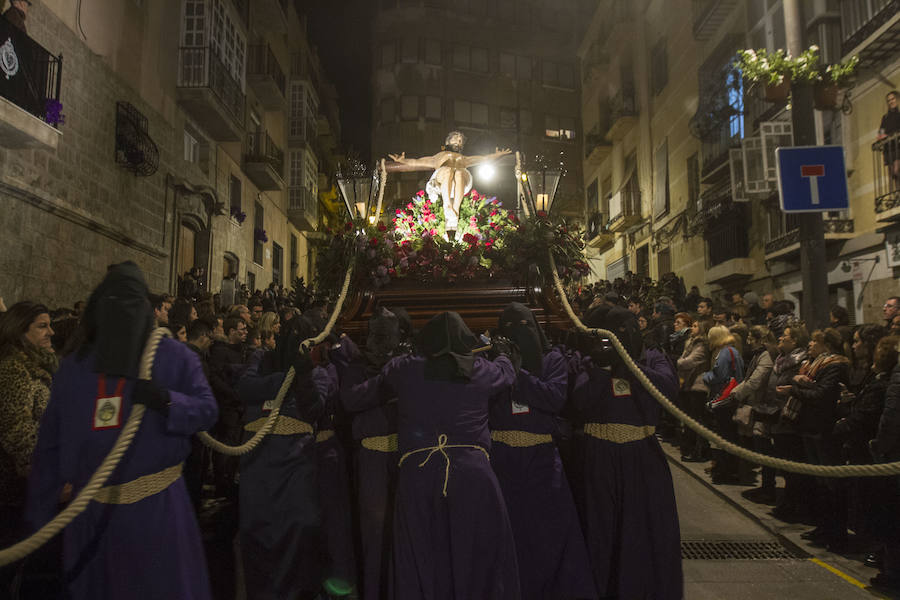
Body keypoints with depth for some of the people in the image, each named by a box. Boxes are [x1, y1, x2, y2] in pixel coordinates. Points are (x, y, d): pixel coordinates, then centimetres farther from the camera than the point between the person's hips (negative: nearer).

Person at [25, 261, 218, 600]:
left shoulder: (174, 357, -4)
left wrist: (167, 401, -28)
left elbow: (207, 410, -9)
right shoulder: (73, 367, 6)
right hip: (90, 511, 3)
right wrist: (40, 514, 6)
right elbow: (50, 445, 7)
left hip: (157, 507, -3)